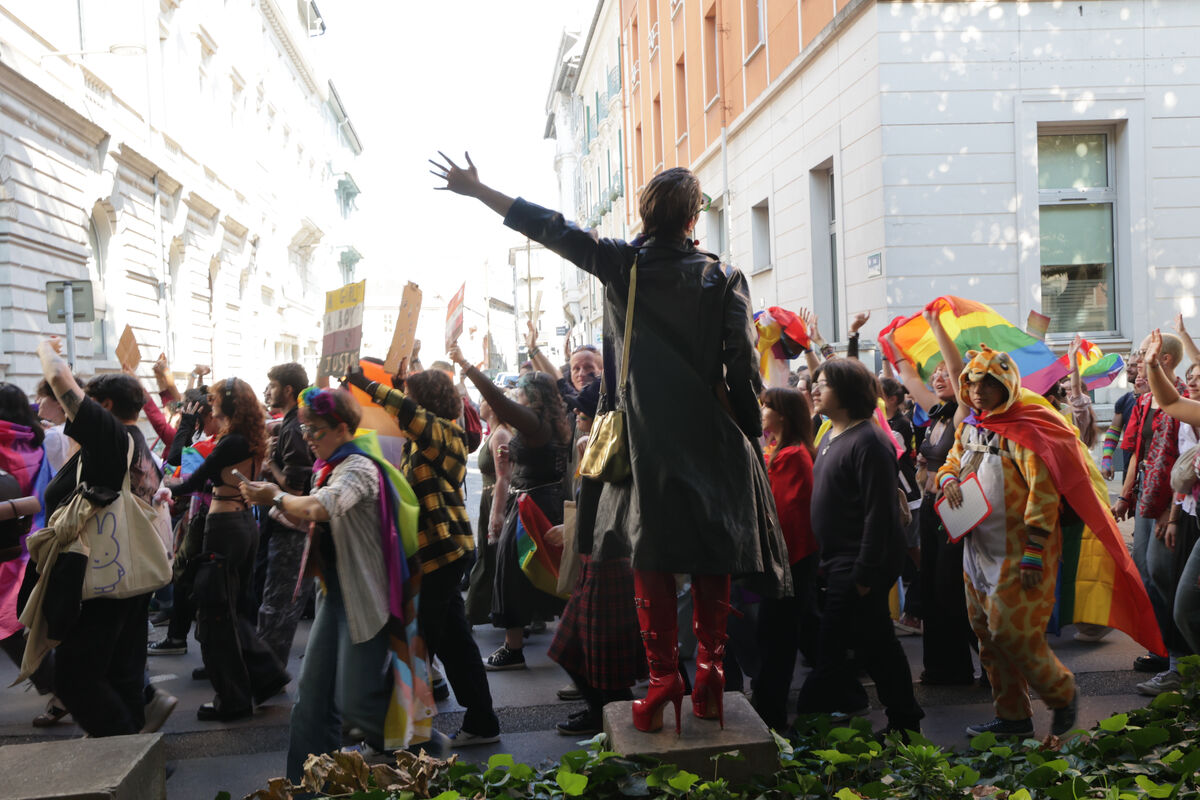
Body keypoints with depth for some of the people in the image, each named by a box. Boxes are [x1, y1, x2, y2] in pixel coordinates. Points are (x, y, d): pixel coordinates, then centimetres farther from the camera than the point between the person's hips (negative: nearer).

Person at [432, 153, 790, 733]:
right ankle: (710, 673, 11)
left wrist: (475, 189, 16)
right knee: (713, 559, 10)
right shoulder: (723, 280, -2)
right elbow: (743, 371, -4)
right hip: (711, 441, 0)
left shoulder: (621, 263, -1)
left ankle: (662, 677, 6)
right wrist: (753, 442, 6)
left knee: (651, 556, 8)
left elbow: (547, 227, 6)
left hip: (646, 440, 0)